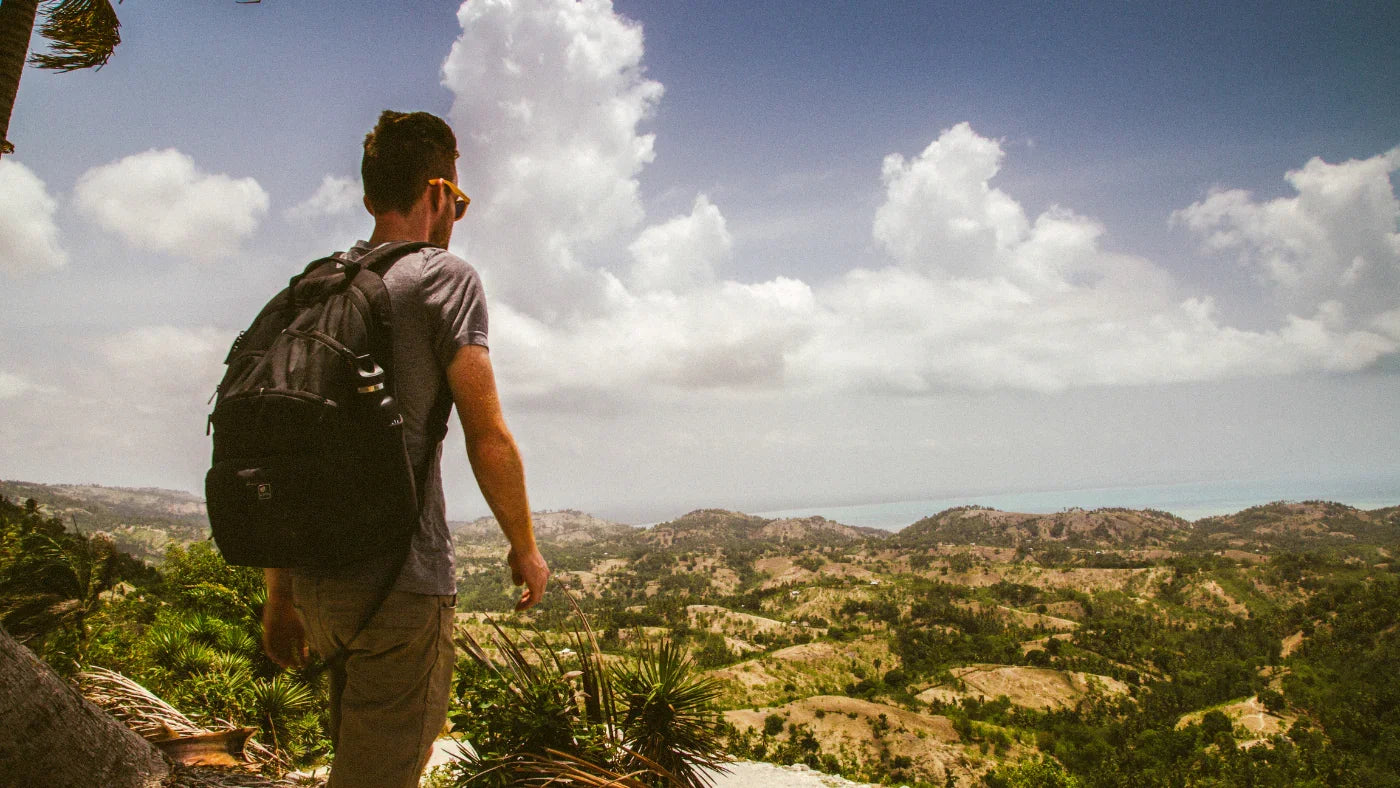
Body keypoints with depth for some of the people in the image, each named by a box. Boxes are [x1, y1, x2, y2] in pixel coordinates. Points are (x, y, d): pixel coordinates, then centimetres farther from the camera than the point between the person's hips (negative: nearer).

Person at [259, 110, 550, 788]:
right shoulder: (444, 276, -7)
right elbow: (487, 438, -13)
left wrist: (279, 595, 20)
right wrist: (525, 548, 2)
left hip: (313, 579, 7)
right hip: (401, 583, -7)